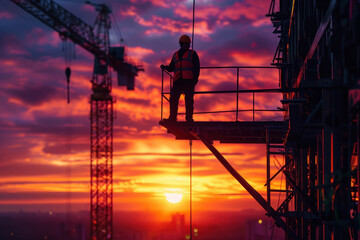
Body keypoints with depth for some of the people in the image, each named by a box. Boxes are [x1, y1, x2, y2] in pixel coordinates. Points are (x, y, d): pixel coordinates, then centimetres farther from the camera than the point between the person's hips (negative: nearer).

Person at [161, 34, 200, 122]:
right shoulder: (176, 55, 20)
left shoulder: (192, 54, 9)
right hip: (178, 80, 3)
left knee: (189, 99, -6)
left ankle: (189, 118, -4)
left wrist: (195, 78, -8)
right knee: (173, 99, -4)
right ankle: (172, 117, -2)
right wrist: (165, 67, 2)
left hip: (189, 80, -3)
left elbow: (197, 67, 4)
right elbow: (171, 68, 23)